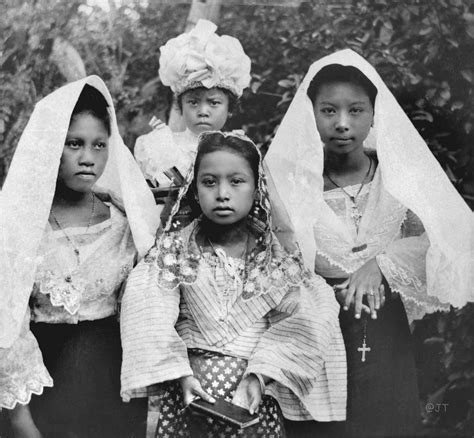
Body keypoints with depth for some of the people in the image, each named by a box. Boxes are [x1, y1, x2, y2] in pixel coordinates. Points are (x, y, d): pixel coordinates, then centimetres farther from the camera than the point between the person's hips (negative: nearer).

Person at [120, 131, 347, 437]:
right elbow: (149, 317, -10)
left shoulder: (276, 252, -2)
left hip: (256, 396, 0)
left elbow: (297, 325, -9)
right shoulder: (175, 249, -2)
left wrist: (259, 376, -20)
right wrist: (180, 375, -21)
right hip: (190, 393, 0)